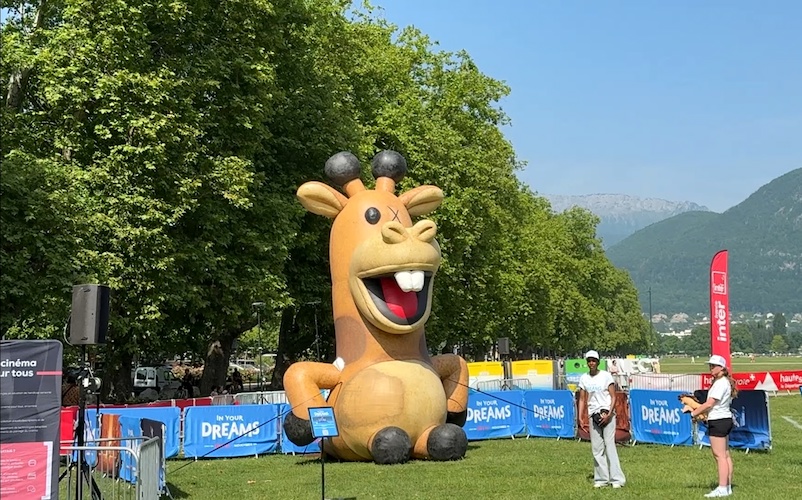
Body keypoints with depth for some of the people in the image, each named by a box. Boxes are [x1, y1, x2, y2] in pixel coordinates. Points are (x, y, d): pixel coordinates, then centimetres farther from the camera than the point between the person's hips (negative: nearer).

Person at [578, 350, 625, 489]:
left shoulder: (606, 376, -3)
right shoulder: (584, 378, 8)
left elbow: (613, 397, -4)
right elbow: (582, 399, 11)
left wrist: (609, 414, -15)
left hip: (607, 413, -4)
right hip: (593, 415, 4)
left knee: (609, 445, -8)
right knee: (596, 448, 4)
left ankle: (617, 479, -6)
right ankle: (601, 479, 9)